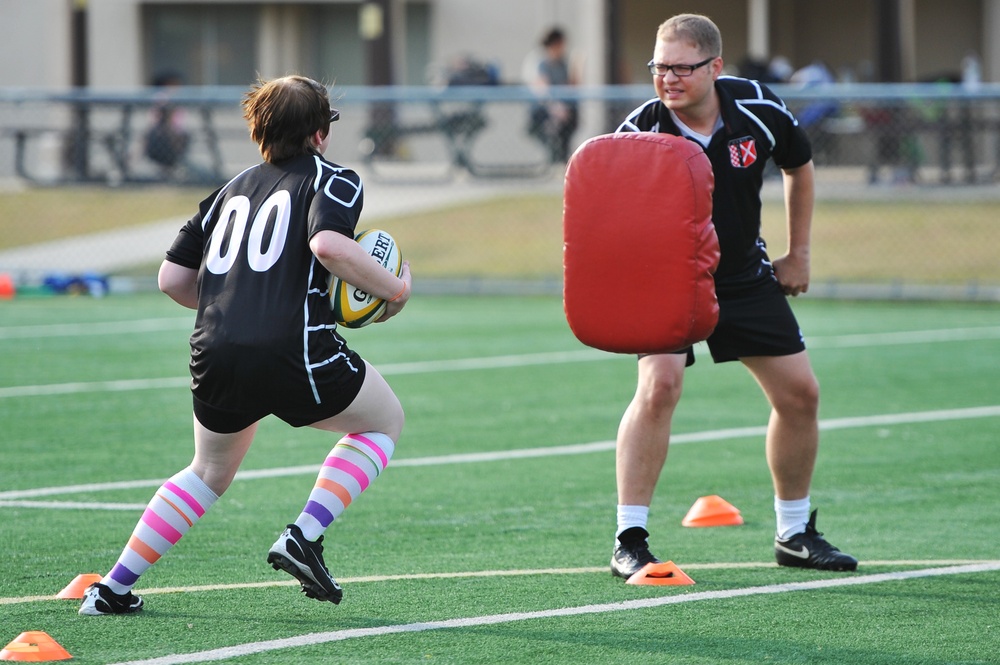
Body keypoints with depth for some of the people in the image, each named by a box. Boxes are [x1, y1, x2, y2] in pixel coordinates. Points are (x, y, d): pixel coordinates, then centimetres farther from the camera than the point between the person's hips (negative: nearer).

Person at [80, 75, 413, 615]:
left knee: (209, 472, 29)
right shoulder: (333, 179, 5)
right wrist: (394, 289, -5)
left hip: (214, 354, 6)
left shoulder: (233, 189, 23)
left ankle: (112, 588, 21)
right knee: (385, 419, 20)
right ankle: (304, 536, 2)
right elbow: (329, 244, -17)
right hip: (293, 349, -6)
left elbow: (172, 278, 19)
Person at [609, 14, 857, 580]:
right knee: (660, 384, -26)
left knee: (799, 392, 4)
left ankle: (795, 533, 23)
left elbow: (799, 166, 6)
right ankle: (630, 542, -21)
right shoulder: (640, 132, -25)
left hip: (744, 273, 4)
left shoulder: (760, 111, -15)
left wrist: (799, 253, 9)